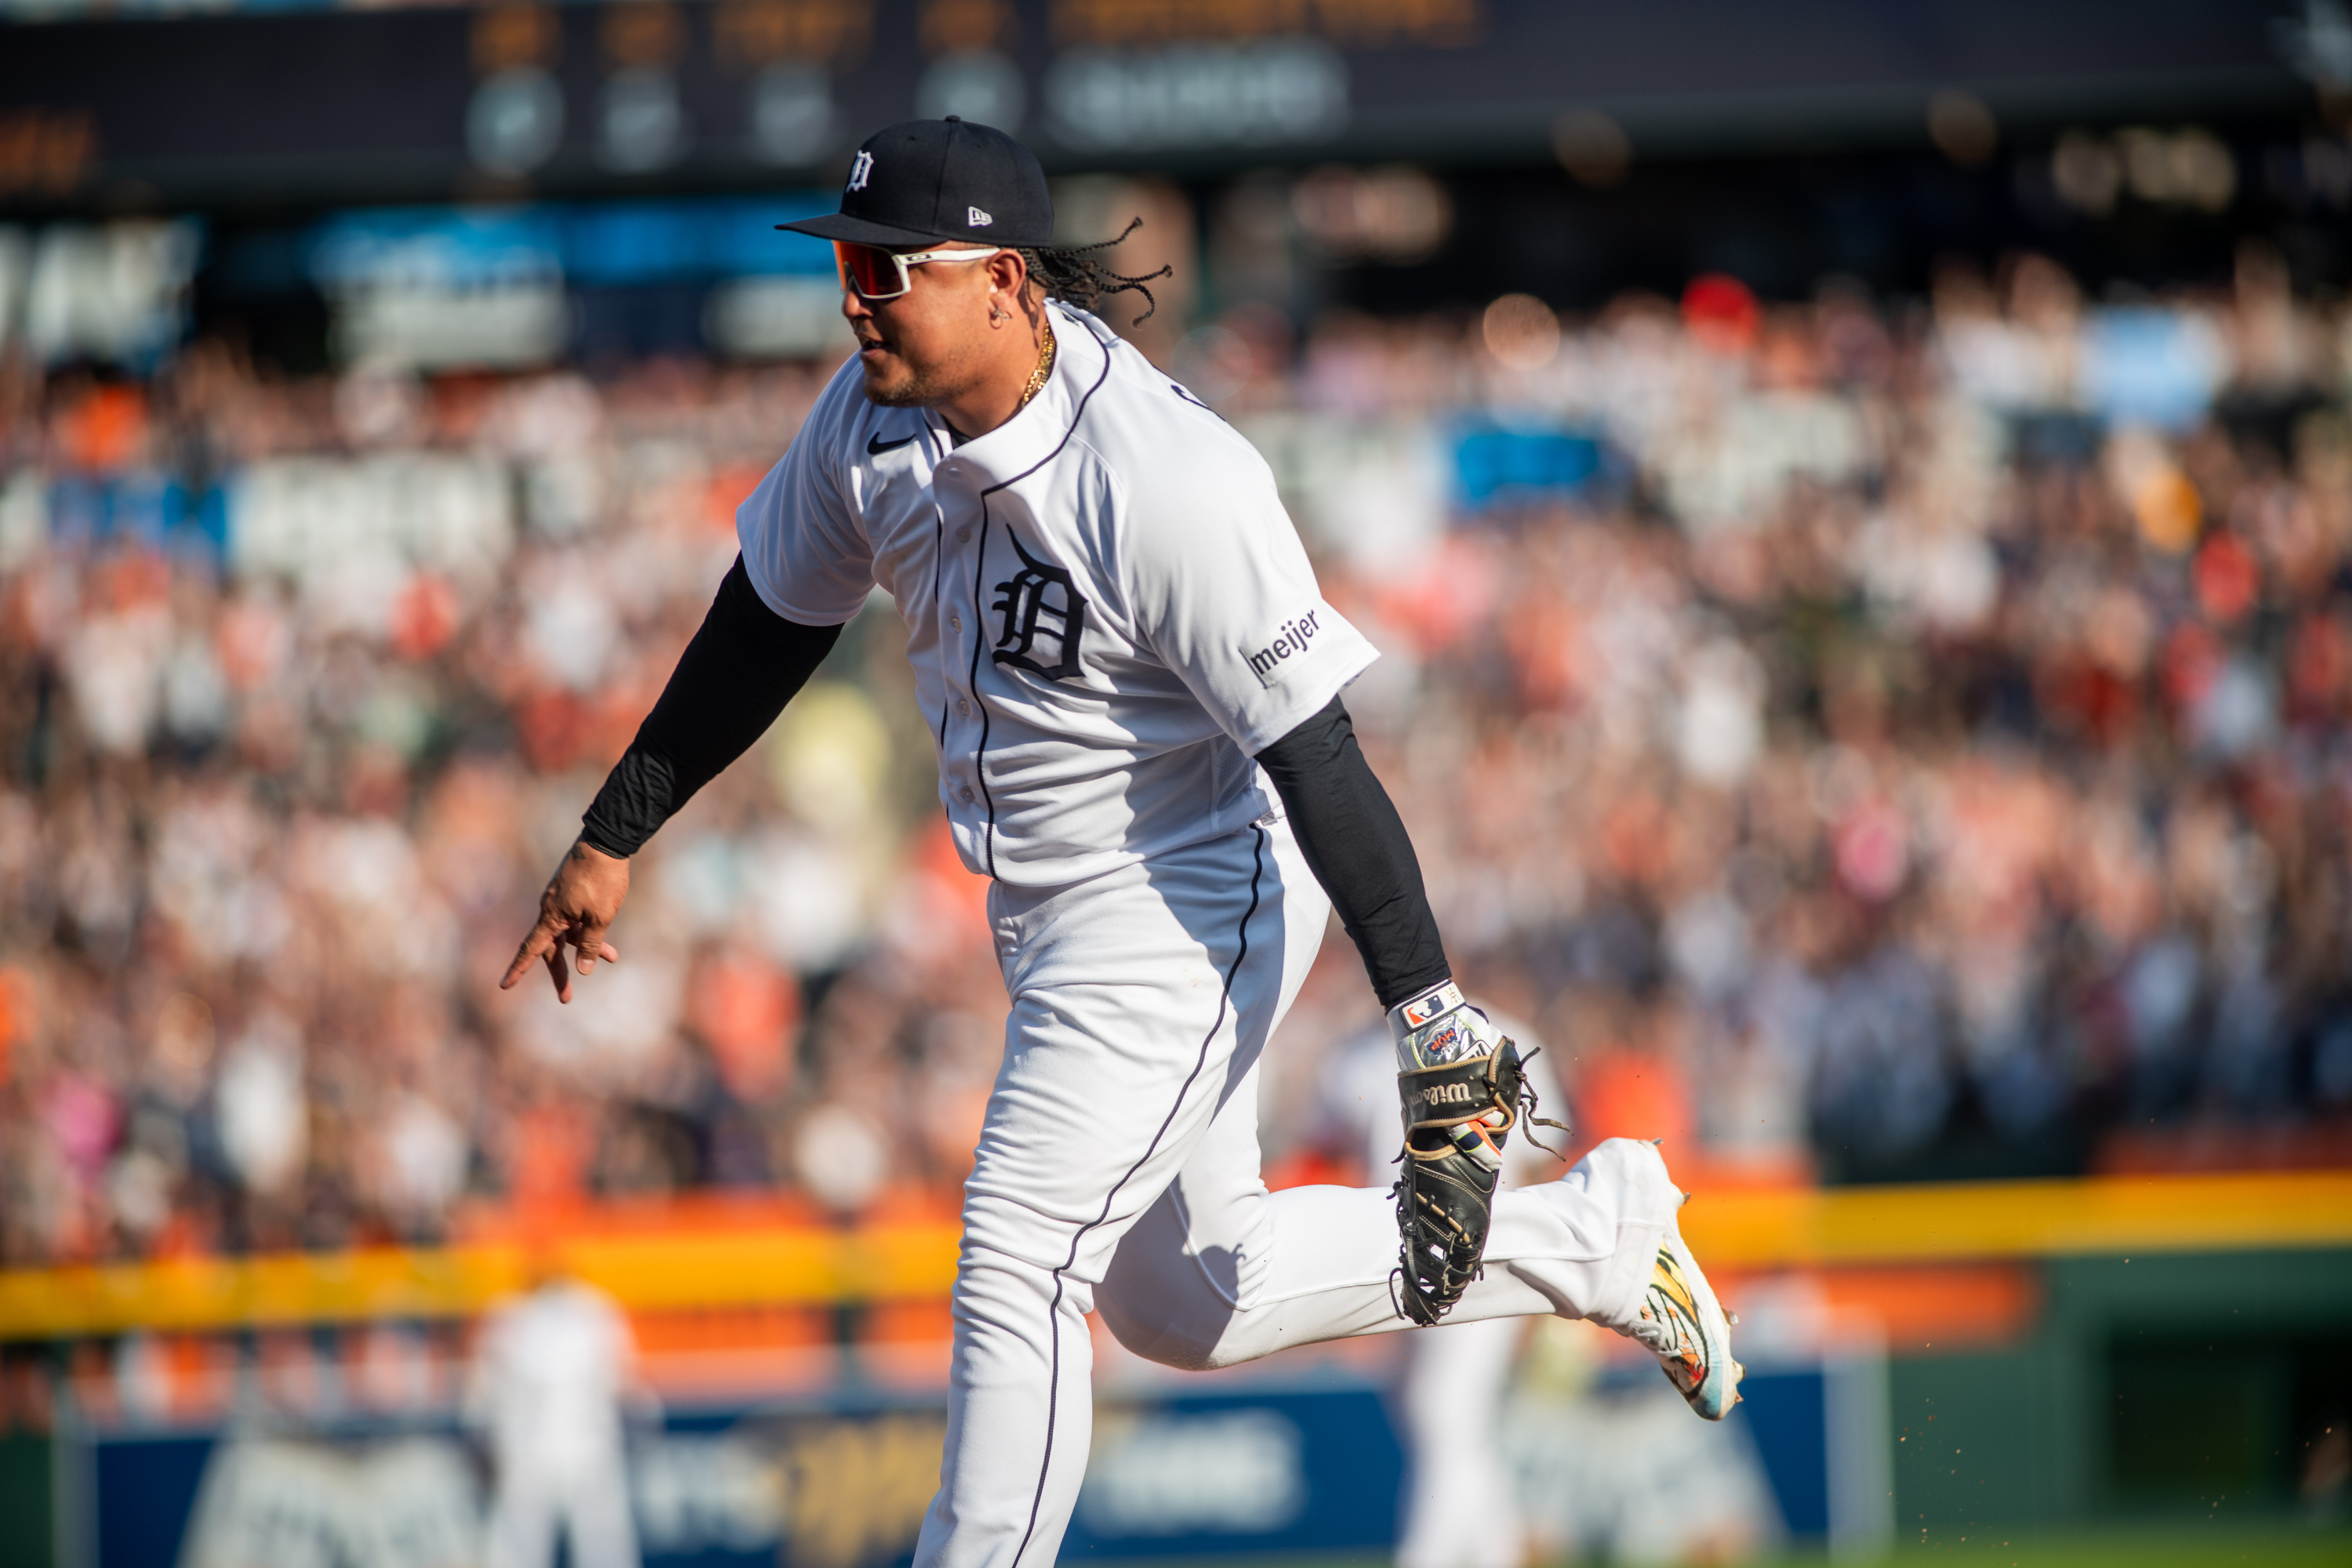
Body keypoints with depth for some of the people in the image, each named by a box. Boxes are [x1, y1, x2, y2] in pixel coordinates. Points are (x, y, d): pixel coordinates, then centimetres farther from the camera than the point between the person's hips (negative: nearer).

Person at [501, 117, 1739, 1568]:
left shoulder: (1166, 482, -29)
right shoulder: (880, 414, -6)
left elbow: (1315, 754, -29)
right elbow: (769, 627, 11)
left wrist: (1439, 1028, -31)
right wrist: (613, 838, 15)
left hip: (1196, 894, -9)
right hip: (1052, 924, 9)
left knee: (1016, 1275, -15)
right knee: (1183, 1303, 19)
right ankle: (1596, 1238, 33)